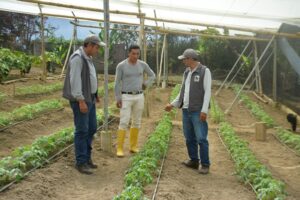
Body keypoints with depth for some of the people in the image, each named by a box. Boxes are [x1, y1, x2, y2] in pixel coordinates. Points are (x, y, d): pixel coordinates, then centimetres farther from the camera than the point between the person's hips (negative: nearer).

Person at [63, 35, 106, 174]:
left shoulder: (87, 58, 15)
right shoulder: (77, 58, -17)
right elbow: (75, 80, -23)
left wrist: (94, 94, 27)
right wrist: (81, 101, -26)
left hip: (88, 98, 10)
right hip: (80, 100, -10)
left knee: (91, 128, 11)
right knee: (82, 130, -6)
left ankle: (86, 157, 21)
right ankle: (81, 162, 3)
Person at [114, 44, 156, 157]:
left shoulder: (143, 64, 2)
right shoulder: (121, 66, -9)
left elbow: (152, 76, 17)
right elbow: (117, 83, -7)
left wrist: (145, 85, 4)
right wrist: (117, 99, -11)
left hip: (139, 97, 4)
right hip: (126, 97, -4)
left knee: (136, 122, 8)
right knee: (124, 122, -10)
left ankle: (133, 146, 20)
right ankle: (119, 148, -3)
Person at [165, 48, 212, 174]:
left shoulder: (205, 71, -8)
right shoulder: (187, 73, 14)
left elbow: (207, 92, -14)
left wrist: (204, 110, -21)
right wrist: (172, 105, 15)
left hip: (198, 111, -7)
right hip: (186, 111, 7)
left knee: (201, 138, -9)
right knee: (189, 138, 11)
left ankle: (205, 165, 1)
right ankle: (194, 161, 22)